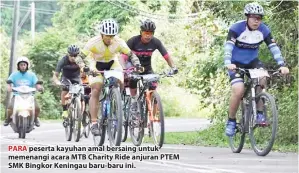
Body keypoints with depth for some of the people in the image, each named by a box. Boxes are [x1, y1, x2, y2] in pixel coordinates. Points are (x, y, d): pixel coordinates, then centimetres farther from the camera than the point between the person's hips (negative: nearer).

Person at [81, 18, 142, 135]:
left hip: (112, 64, 2)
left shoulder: (119, 42, -24)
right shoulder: (94, 42, -30)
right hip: (97, 65, -2)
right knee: (95, 91, -17)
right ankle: (94, 123, -18)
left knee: (120, 84, -23)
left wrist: (137, 64, -33)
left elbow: (130, 54, -15)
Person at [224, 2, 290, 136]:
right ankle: (231, 121, -3)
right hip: (236, 63, -3)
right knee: (238, 91, -23)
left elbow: (274, 47, -17)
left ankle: (259, 113, -14)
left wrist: (282, 65, -31)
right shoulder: (237, 28, -22)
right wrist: (228, 63, -50)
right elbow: (228, 46, -33)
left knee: (262, 80, -27)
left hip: (252, 62, 3)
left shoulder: (264, 30, -12)